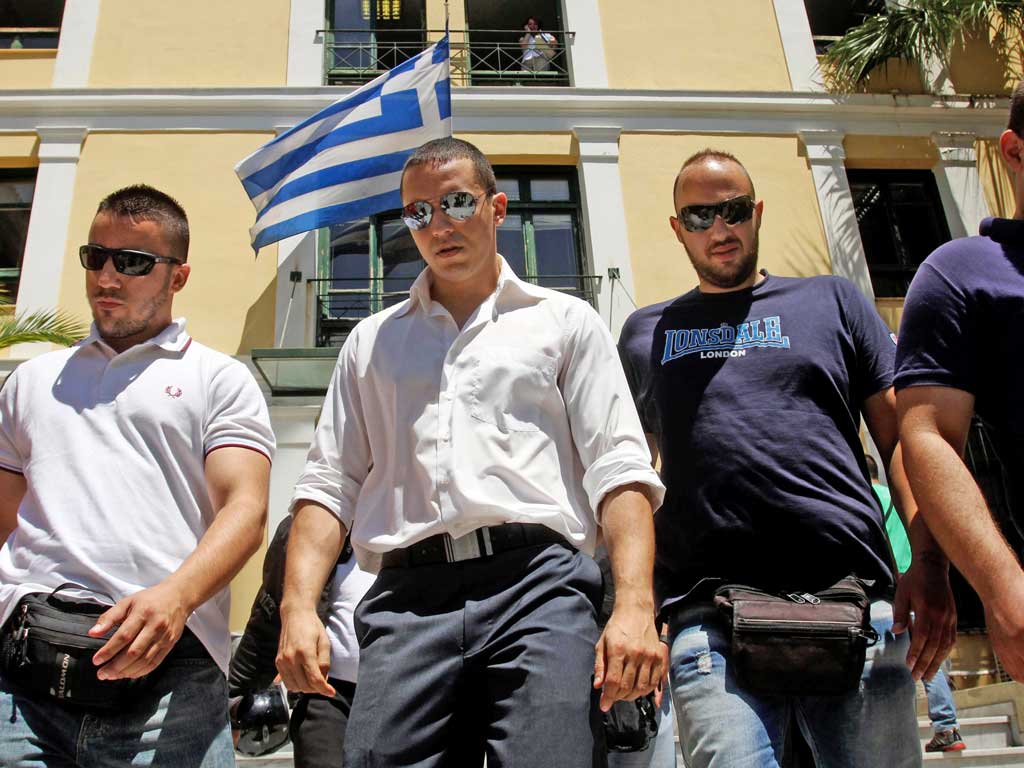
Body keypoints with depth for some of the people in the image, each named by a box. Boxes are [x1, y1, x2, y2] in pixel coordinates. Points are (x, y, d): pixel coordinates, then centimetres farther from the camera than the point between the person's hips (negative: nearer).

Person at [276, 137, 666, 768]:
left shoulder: (566, 321, 16)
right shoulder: (373, 341, 24)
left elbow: (619, 469, 5)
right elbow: (330, 482, 16)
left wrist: (635, 606, -10)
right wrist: (299, 606, 1)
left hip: (538, 581, -2)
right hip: (407, 598, 2)